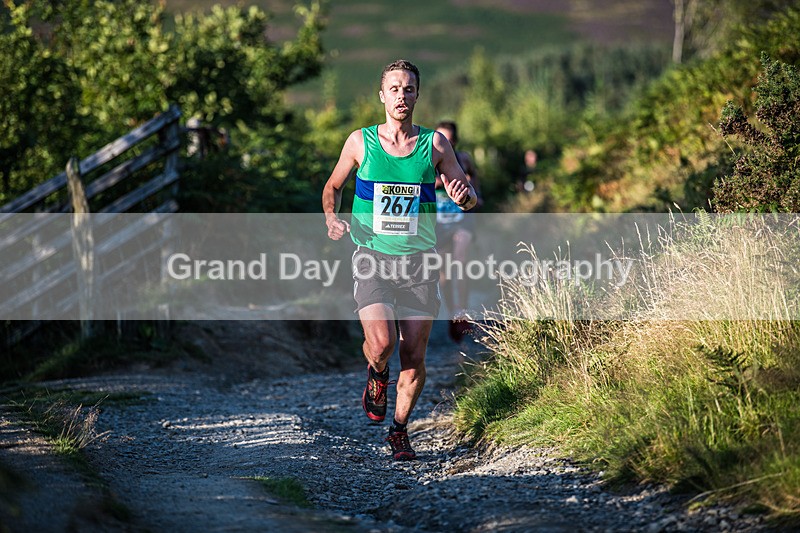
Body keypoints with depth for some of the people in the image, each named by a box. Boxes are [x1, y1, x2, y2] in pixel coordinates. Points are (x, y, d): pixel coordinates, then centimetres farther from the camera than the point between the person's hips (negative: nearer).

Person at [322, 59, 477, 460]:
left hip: (418, 261, 1)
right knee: (381, 343, -21)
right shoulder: (361, 141, 2)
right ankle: (376, 375, 15)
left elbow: (470, 196, 7)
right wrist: (331, 219, -4)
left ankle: (399, 430, 23)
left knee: (414, 358, 1)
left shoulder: (434, 143, 3)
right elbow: (333, 187, 16)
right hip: (372, 259, -1)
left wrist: (463, 195, -17)